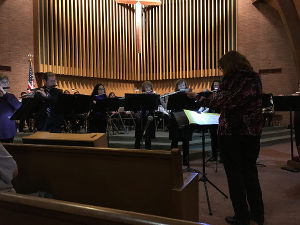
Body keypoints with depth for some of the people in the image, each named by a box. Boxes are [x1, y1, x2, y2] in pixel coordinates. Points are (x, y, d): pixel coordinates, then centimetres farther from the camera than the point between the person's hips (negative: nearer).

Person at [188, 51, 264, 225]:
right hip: (252, 131, 6)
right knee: (250, 171, 16)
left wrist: (197, 97, 6)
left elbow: (216, 103, -9)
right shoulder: (255, 78, 8)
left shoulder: (231, 80, -10)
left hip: (231, 131, -6)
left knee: (234, 173, 4)